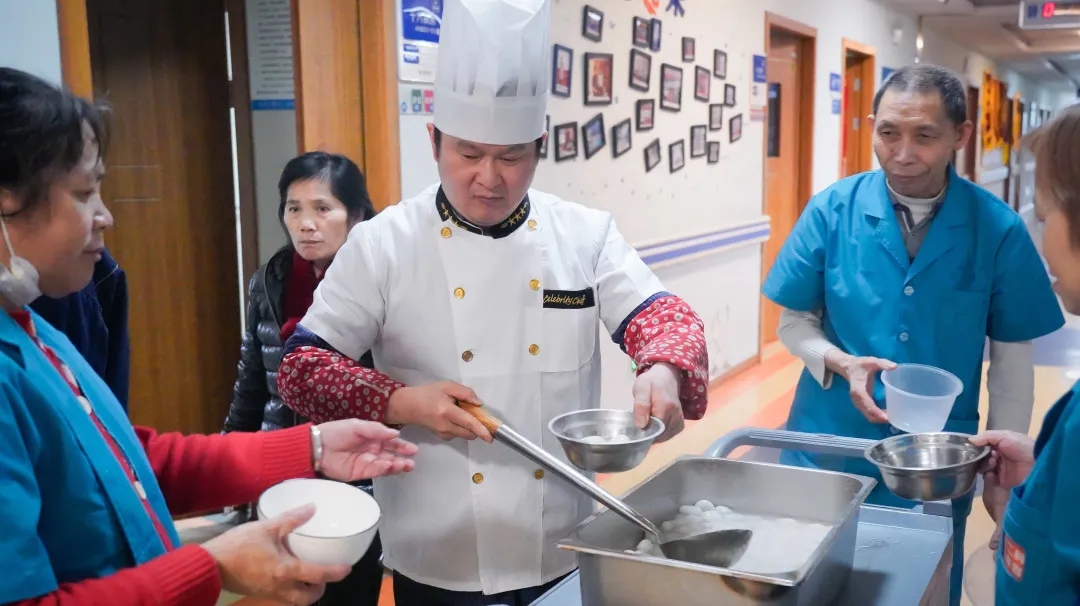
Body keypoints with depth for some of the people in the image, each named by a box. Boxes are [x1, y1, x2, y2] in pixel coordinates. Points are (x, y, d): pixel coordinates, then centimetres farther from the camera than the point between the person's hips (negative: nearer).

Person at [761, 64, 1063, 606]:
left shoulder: (998, 229, -9)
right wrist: (842, 365, -20)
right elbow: (795, 322, -1)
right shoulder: (831, 210, -8)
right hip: (829, 449, 1)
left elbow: (1011, 357, -1)